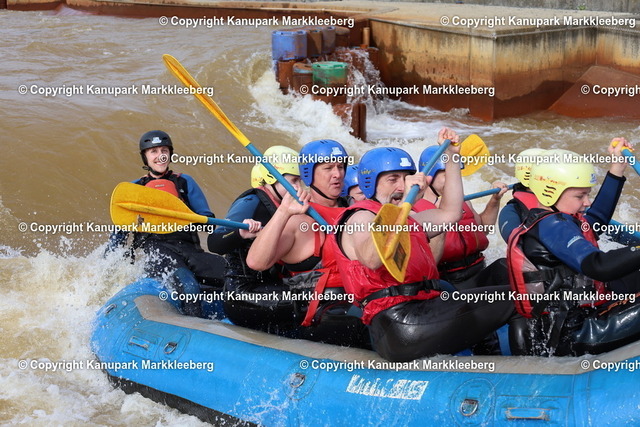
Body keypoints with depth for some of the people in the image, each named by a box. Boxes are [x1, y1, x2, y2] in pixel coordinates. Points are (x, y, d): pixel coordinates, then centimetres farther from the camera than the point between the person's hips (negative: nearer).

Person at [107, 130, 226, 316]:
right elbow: (120, 230, 25)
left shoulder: (184, 182, 23)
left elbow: (208, 219, 15)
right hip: (155, 251, -2)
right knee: (190, 288, -36)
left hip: (189, 249, 2)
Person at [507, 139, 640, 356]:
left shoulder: (544, 221, 13)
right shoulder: (552, 226, -18)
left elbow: (597, 218, 28)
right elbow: (599, 266, -33)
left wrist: (617, 168, 25)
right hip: (571, 339, -11)